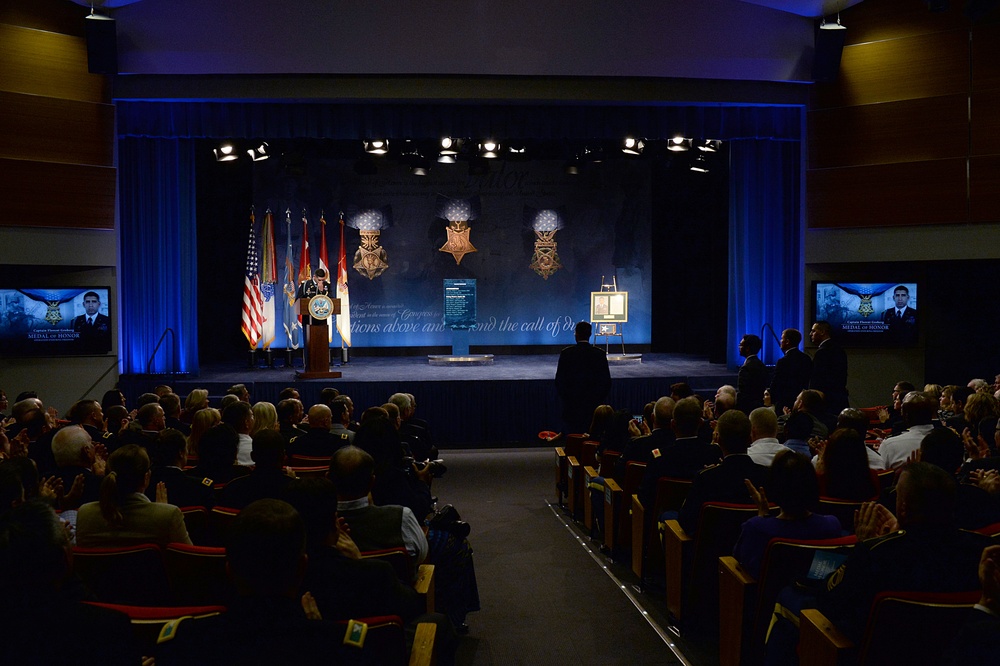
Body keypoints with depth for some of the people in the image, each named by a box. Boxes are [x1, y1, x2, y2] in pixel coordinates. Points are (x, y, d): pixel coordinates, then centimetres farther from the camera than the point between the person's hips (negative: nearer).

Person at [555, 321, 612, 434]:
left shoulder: (566, 353, -6)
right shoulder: (600, 354, -2)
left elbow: (559, 381, -3)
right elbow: (606, 382, 0)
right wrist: (597, 399, 12)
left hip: (571, 408, -1)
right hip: (593, 408, 1)